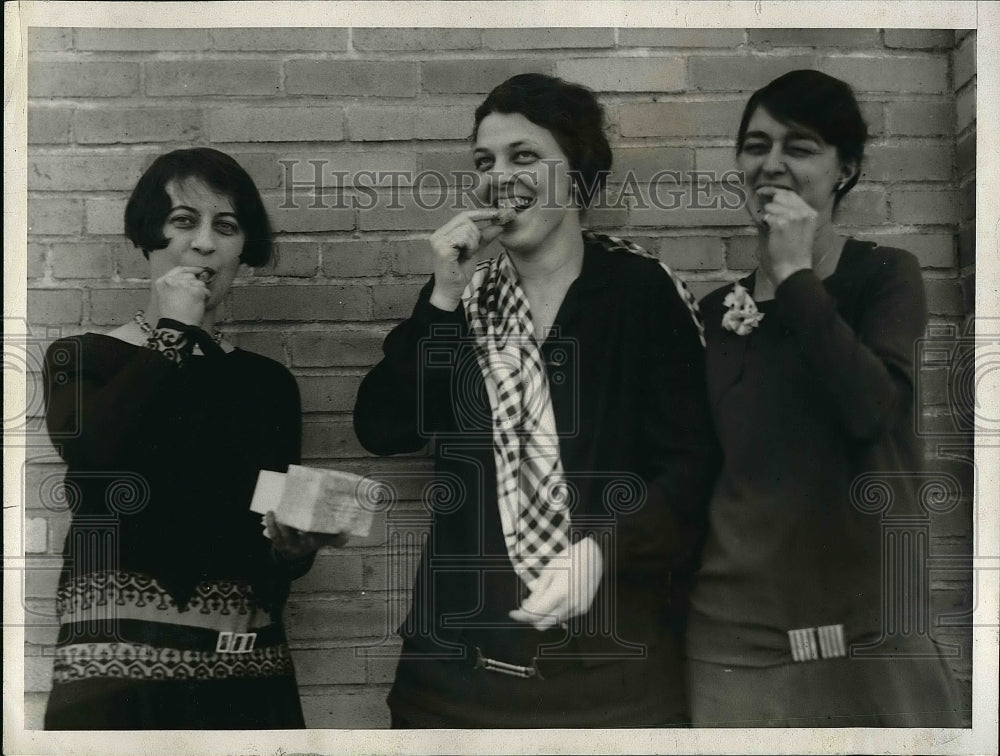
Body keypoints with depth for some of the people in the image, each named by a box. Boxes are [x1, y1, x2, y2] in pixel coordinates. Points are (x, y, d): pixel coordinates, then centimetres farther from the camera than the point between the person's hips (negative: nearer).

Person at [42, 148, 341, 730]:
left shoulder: (269, 383, 8)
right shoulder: (80, 359, 4)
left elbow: (272, 552, 10)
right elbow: (91, 451, -20)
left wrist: (295, 545, -12)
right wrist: (173, 332, -10)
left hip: (247, 676, 3)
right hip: (115, 669, -2)